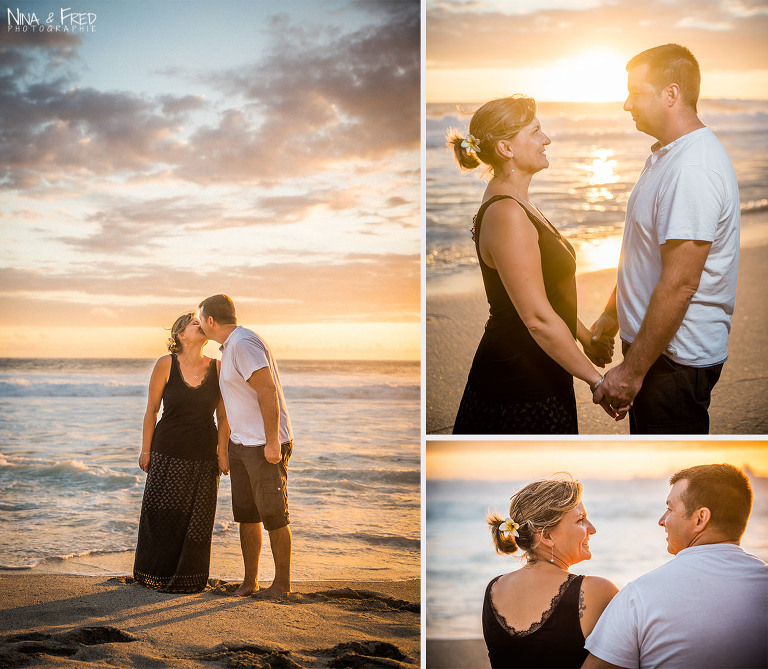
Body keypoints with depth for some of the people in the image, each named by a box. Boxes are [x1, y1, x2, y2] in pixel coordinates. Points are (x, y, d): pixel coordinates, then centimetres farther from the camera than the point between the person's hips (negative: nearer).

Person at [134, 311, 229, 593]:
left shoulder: (218, 368, -1)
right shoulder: (166, 365, -5)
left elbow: (223, 417, 4)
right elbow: (151, 410, 1)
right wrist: (145, 450, 0)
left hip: (204, 456, 1)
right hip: (168, 451, -1)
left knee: (197, 518, 4)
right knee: (161, 514, 6)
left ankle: (187, 578, 19)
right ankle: (157, 574, 23)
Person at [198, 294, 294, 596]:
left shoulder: (243, 343, -16)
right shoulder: (229, 349, 17)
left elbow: (268, 390, -23)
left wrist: (272, 441, -24)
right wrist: (226, 448, 24)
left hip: (266, 446, -10)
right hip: (241, 443, 10)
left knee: (273, 515, -1)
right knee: (245, 514, 10)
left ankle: (282, 582, 9)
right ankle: (250, 580, 17)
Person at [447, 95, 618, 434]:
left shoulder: (515, 203, 10)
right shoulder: (506, 215, -23)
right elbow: (538, 318, -25)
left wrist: (585, 337, 18)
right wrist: (597, 380, -19)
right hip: (520, 392, -10)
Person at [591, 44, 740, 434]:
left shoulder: (693, 171, -25)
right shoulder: (665, 155, 12)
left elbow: (679, 284, -28)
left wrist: (632, 371, -25)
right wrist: (613, 313, 27)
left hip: (677, 358, -10)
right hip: (656, 342, 10)